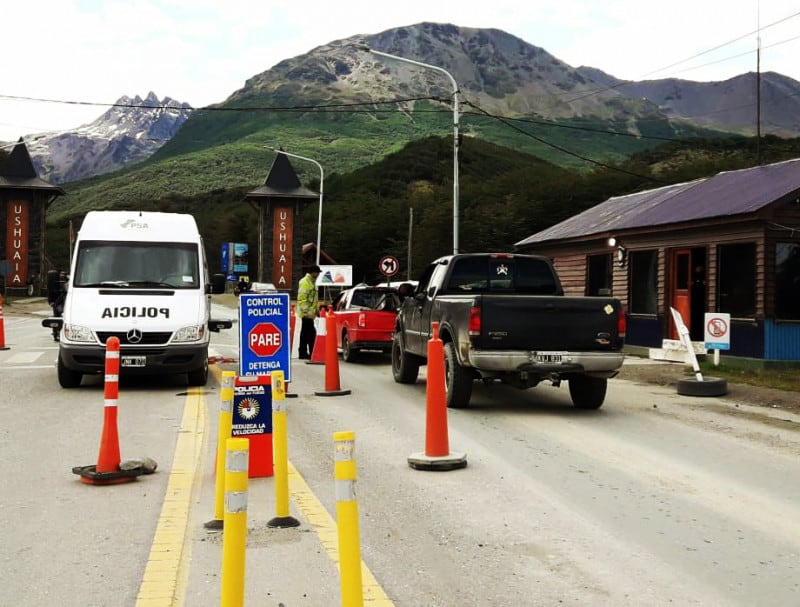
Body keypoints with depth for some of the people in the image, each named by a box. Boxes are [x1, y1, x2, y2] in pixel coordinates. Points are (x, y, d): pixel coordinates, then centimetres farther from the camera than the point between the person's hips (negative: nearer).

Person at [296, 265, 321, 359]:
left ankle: (303, 353, 18)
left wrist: (316, 310, 24)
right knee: (311, 333, -11)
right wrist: (306, 311, -23)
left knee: (305, 333, 13)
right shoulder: (305, 282, -13)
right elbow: (301, 298, -20)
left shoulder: (312, 282, 19)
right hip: (307, 313, -10)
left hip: (310, 313, 10)